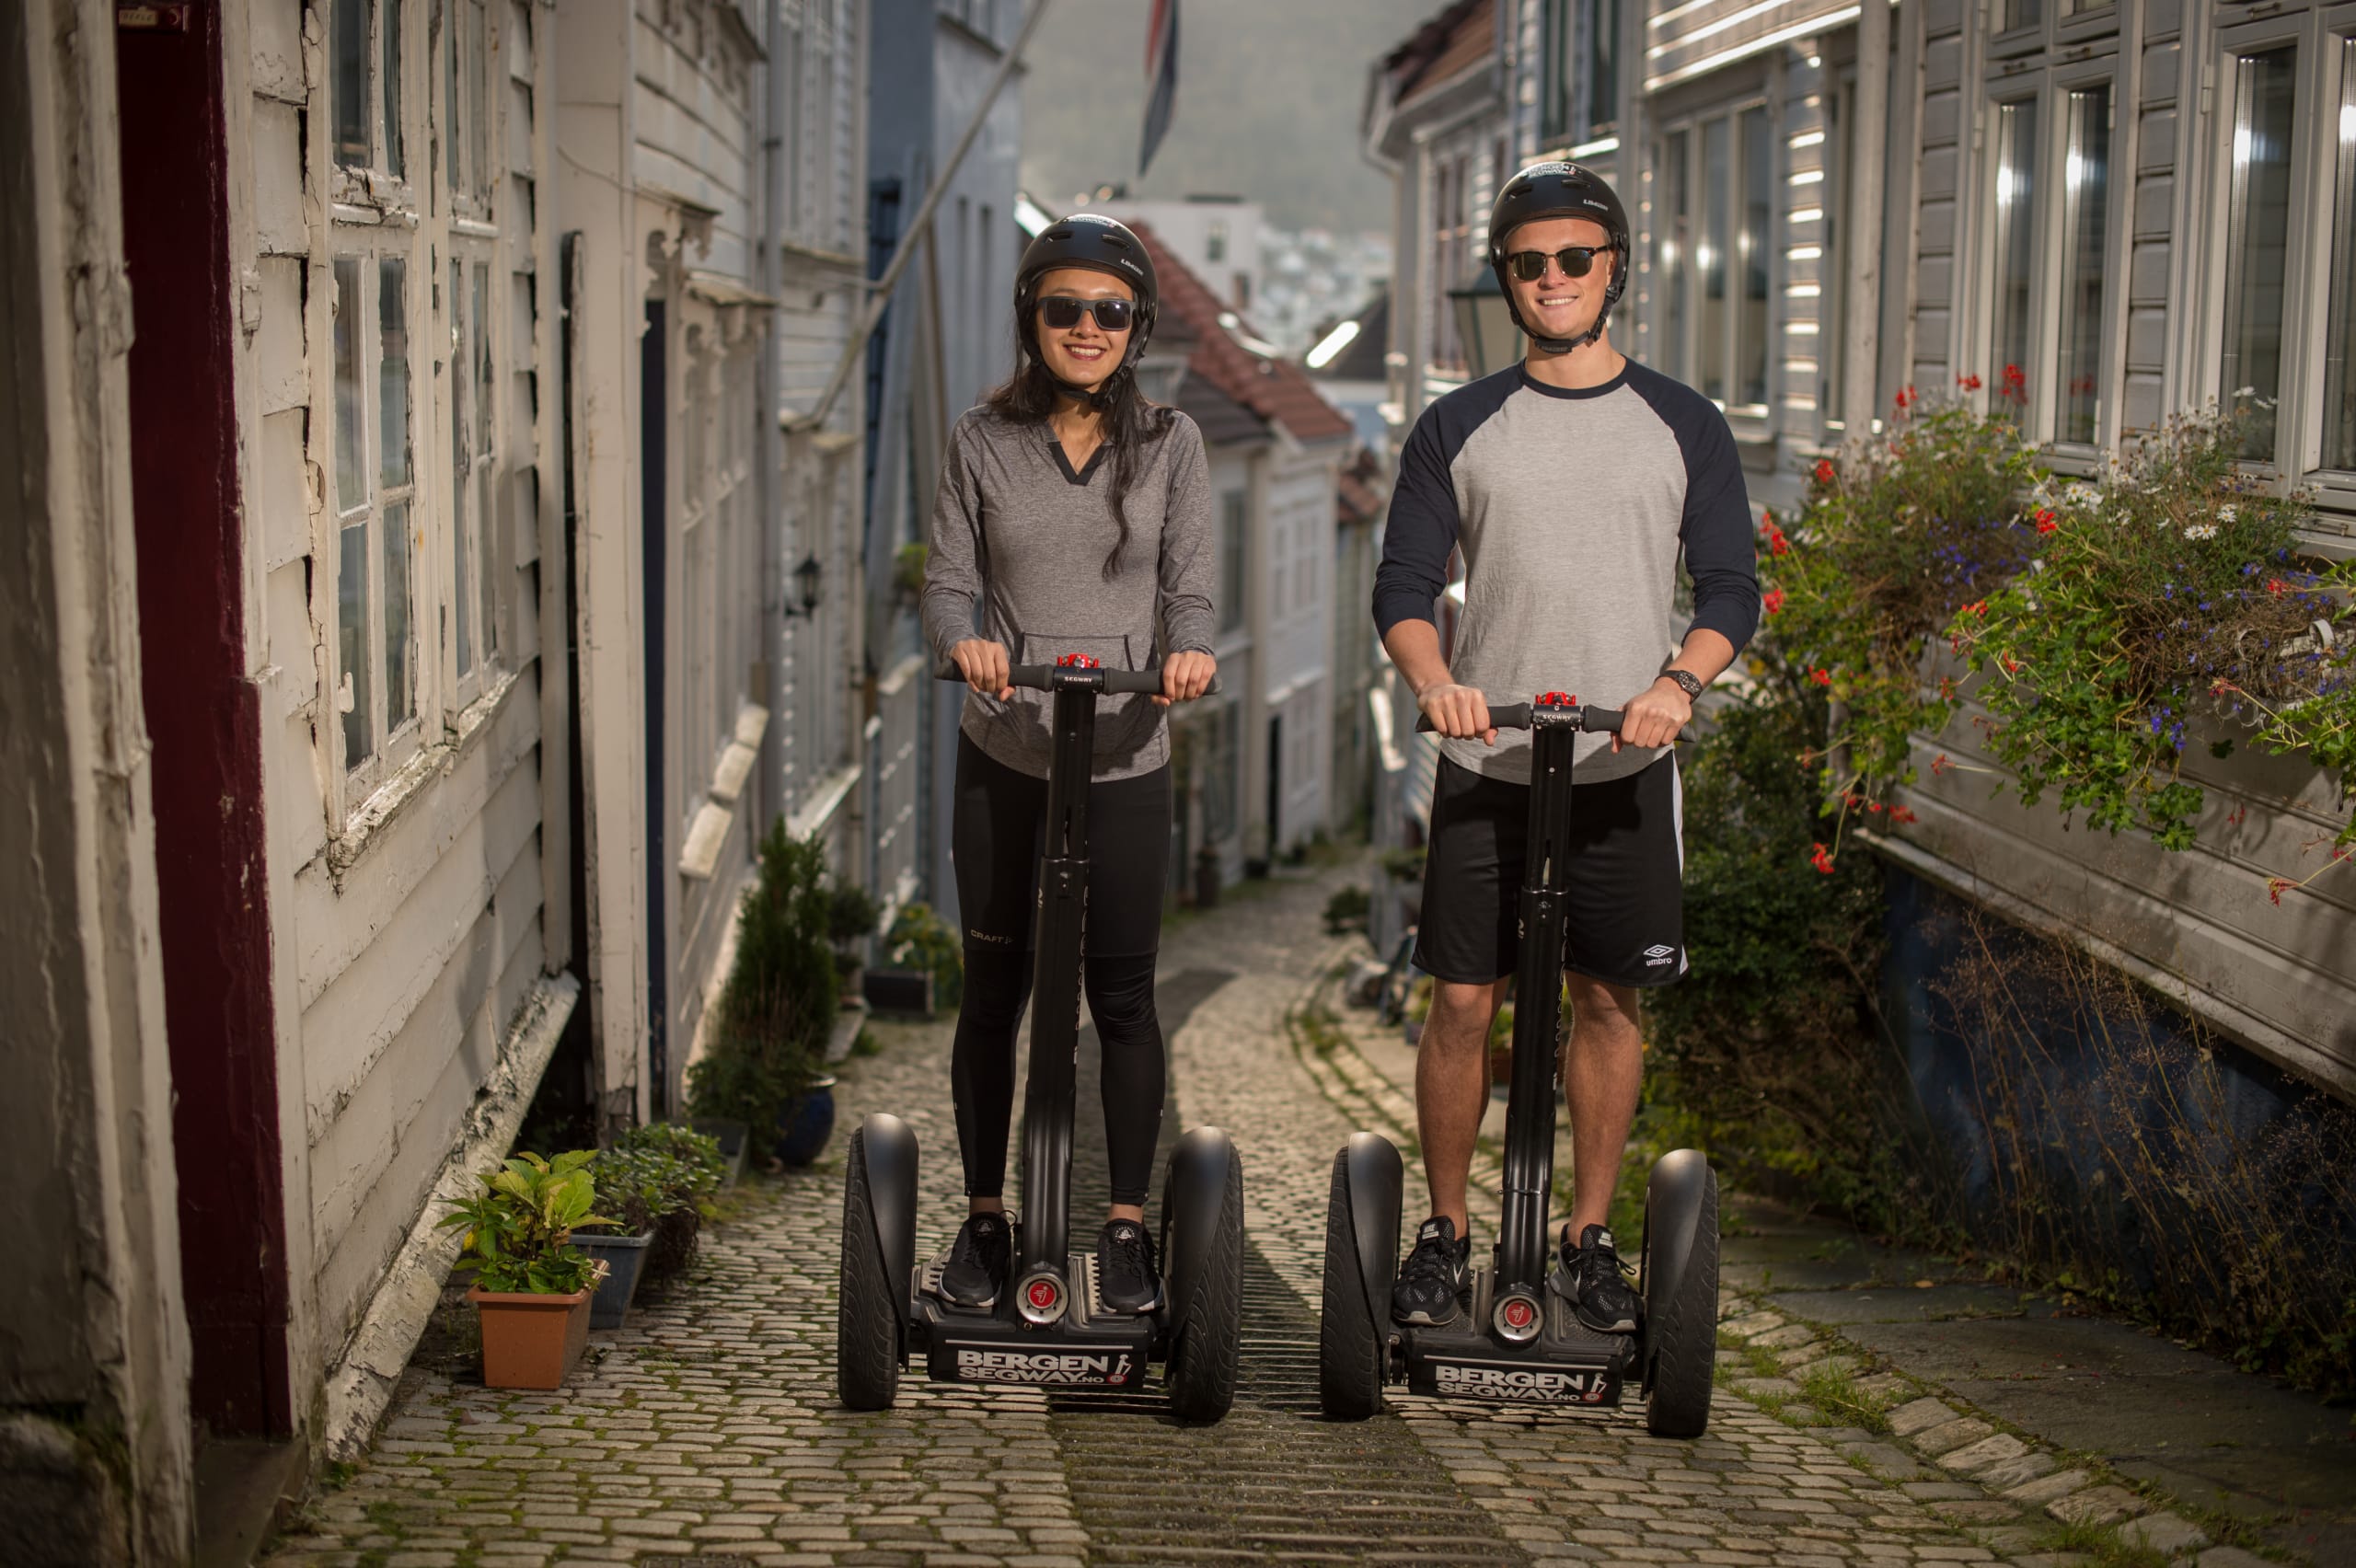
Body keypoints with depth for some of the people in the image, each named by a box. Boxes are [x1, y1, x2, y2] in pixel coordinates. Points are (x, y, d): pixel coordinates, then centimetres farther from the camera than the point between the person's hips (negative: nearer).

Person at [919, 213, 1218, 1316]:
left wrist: (1190, 655, -21)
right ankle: (984, 1214, 23)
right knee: (993, 990, 8)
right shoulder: (982, 441, 3)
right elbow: (948, 585, 1)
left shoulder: (1169, 443, 2)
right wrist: (963, 641, -21)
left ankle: (1127, 1225, 16)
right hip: (1001, 759, 1)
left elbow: (1189, 590, 1)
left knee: (1123, 995, 3)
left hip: (1126, 760, 0)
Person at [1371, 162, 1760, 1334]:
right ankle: (1446, 1232, 16)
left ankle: (1589, 1241, 19)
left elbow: (1732, 587, 3)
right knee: (1462, 1004, 0)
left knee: (1607, 1003, 6)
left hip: (1624, 768, 0)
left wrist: (1677, 682, -17)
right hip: (1484, 765, 0)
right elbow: (1403, 583, 2)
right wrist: (1435, 681, -19)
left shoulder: (1681, 425, 7)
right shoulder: (1458, 427, 6)